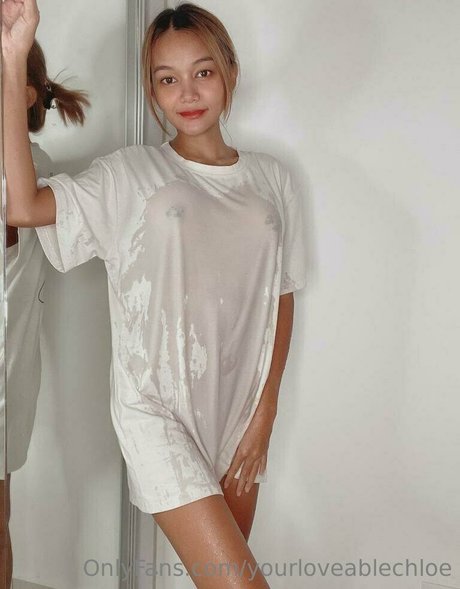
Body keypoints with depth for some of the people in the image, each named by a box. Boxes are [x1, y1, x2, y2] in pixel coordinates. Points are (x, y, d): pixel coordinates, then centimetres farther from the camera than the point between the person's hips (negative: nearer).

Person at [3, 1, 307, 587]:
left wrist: (265, 410, 3)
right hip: (158, 411, -4)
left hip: (238, 408, 4)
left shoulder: (270, 178, 6)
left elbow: (281, 298, 8)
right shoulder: (129, 176, -4)